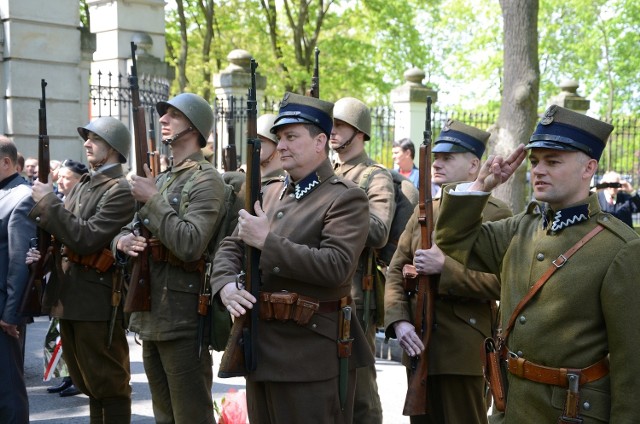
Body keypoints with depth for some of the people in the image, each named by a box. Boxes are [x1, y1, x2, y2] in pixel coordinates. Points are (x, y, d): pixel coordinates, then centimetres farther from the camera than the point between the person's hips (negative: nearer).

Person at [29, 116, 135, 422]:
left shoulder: (121, 190, -14)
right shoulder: (82, 185, 15)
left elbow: (85, 238, -22)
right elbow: (61, 229, 16)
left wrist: (48, 201, -16)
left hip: (96, 302, -9)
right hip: (68, 297, 9)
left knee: (109, 385, 2)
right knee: (88, 382, 18)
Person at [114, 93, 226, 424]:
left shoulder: (206, 179, -11)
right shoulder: (160, 179, 16)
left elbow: (190, 244, -24)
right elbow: (129, 229, 19)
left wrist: (153, 199, -17)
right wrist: (122, 239, -4)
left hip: (183, 318, -9)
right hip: (151, 314, 9)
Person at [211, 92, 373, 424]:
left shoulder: (346, 198, -9)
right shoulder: (270, 194, 14)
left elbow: (336, 266, -22)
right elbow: (230, 247, 13)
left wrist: (267, 241, -20)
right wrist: (225, 285, -9)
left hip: (311, 357, -7)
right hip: (261, 349, 7)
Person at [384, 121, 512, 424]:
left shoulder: (496, 214, -6)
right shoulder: (423, 212, 13)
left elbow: (501, 282, -15)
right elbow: (396, 271, 8)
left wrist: (446, 267, -21)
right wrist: (398, 321, -7)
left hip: (462, 349, -5)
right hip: (417, 342, 6)